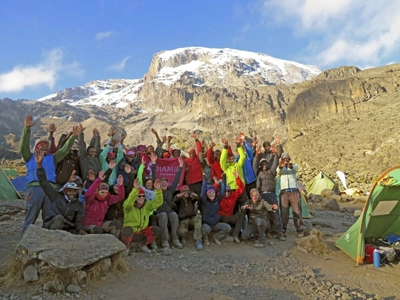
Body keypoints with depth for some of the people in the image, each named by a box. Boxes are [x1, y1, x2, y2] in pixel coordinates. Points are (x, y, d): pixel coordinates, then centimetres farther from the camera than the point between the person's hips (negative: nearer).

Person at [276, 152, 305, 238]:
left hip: (294, 191, 0)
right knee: (284, 213, 1)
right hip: (284, 192, 0)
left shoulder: (294, 165, 10)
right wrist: (280, 166, -44)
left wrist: (291, 166, -44)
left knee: (297, 212, -1)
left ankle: (300, 231, 4)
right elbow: (278, 171, -17)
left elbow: (295, 169, -17)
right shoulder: (280, 168, 10)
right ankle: (282, 231, 10)